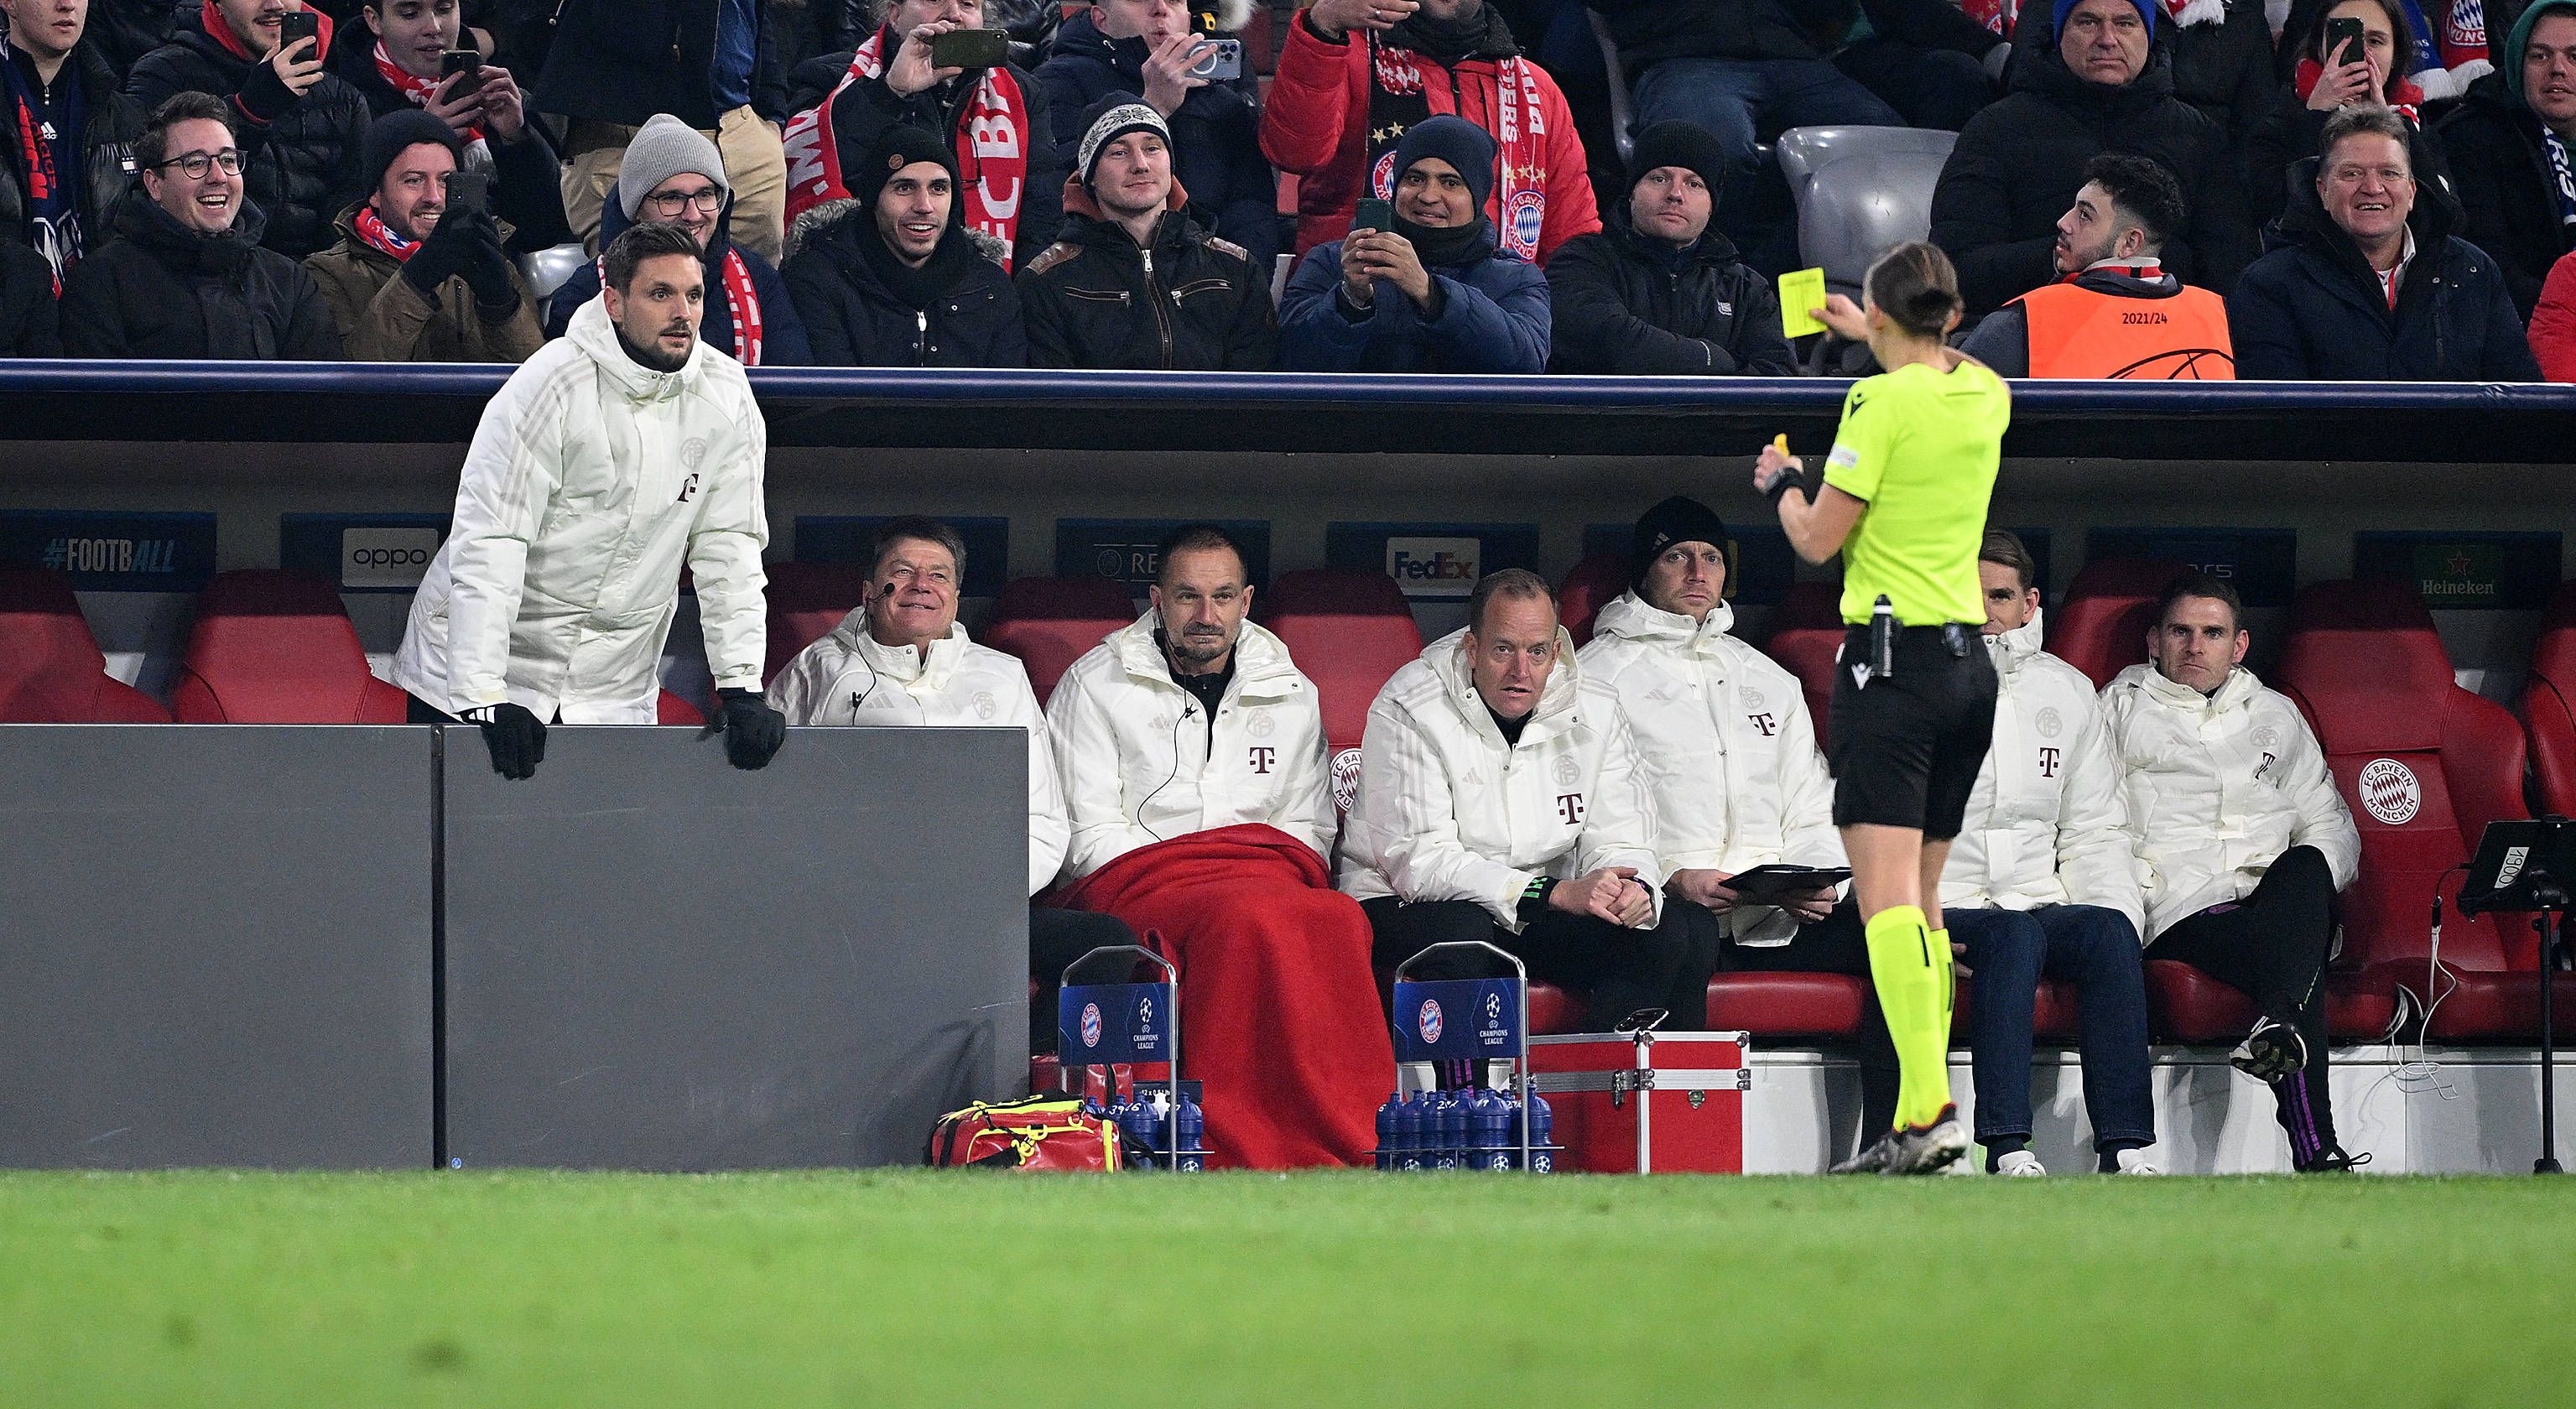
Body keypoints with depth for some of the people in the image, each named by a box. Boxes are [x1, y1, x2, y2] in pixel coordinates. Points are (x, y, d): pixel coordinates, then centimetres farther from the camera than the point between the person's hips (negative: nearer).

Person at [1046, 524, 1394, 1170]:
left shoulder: (1291, 694, 19)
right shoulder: (1095, 687, 8)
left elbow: (1309, 827, 20)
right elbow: (1090, 836, 1)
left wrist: (1275, 875, -5)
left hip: (1270, 879, 3)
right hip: (1135, 883, -3)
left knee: (1339, 923, -35)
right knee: (1251, 920, -38)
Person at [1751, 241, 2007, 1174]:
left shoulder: (1882, 403, -12)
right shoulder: (1986, 396, 8)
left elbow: (1818, 540, -9)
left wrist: (1781, 483, 12)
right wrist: (1868, 336, 50)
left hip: (1892, 658, -7)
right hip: (1969, 661, 7)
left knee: (1886, 894, -14)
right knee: (1922, 898, 13)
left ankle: (1928, 1111, -28)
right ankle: (1922, 1117, 10)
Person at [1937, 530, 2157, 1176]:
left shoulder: (2068, 692, 17)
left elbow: (2096, 831, 17)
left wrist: (2115, 905, -4)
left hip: (2043, 902, 3)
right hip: (1944, 909, -3)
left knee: (2109, 930, -30)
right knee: (2013, 937, -36)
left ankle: (2124, 1148, -37)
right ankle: (2008, 1152, -46)